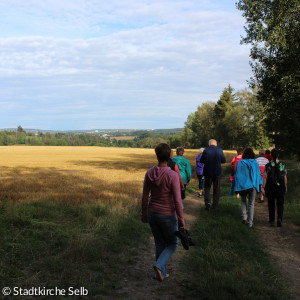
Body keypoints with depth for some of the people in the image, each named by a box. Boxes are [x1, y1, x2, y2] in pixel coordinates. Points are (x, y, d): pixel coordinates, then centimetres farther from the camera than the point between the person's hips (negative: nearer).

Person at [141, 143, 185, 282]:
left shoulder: (149, 173, -7)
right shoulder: (172, 175, -22)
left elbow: (145, 196, -1)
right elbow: (177, 201, -20)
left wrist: (144, 214, 12)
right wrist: (181, 221, -11)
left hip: (152, 213, 5)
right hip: (168, 216, -4)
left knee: (159, 244, 20)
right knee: (172, 243, 18)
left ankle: (162, 273, 27)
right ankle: (159, 265, -3)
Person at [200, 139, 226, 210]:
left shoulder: (206, 151, -11)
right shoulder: (220, 150, -7)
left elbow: (201, 161, -1)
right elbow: (224, 161, 1)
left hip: (208, 172, -1)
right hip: (217, 172, 1)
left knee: (207, 188, 12)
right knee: (216, 189, 14)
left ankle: (207, 202, -8)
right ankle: (215, 205, 19)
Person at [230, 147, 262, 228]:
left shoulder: (240, 163, -3)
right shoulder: (255, 163, 0)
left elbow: (236, 175, -1)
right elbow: (259, 174, 4)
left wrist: (236, 186, 6)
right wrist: (258, 185, 17)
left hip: (243, 185, 0)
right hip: (252, 185, 0)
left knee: (243, 201, 22)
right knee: (251, 204, 9)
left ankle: (244, 216, 3)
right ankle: (250, 222, 8)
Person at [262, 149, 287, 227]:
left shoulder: (268, 165, -7)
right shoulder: (282, 165, -3)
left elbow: (265, 177, -8)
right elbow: (285, 177, 1)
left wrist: (263, 187, -3)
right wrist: (286, 187, 12)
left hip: (270, 188, 0)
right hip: (280, 188, 0)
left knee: (271, 205, 13)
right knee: (280, 205, 8)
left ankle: (272, 221, 18)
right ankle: (279, 218, -12)